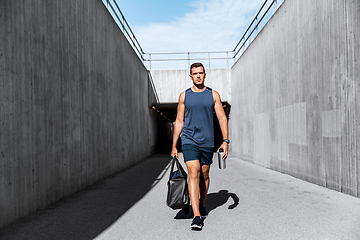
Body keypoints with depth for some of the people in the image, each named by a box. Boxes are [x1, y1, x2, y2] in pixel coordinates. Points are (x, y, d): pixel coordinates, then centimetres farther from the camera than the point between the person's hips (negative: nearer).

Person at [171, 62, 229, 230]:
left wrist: (225, 141, -7)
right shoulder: (184, 96, 5)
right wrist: (174, 146, 6)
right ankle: (197, 216, -13)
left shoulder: (213, 95, 6)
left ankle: (201, 206, 34)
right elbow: (179, 121, 7)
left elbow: (222, 118, 4)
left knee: (204, 175, 12)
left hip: (207, 142, 2)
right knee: (193, 173, -13)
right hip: (189, 141, -1)